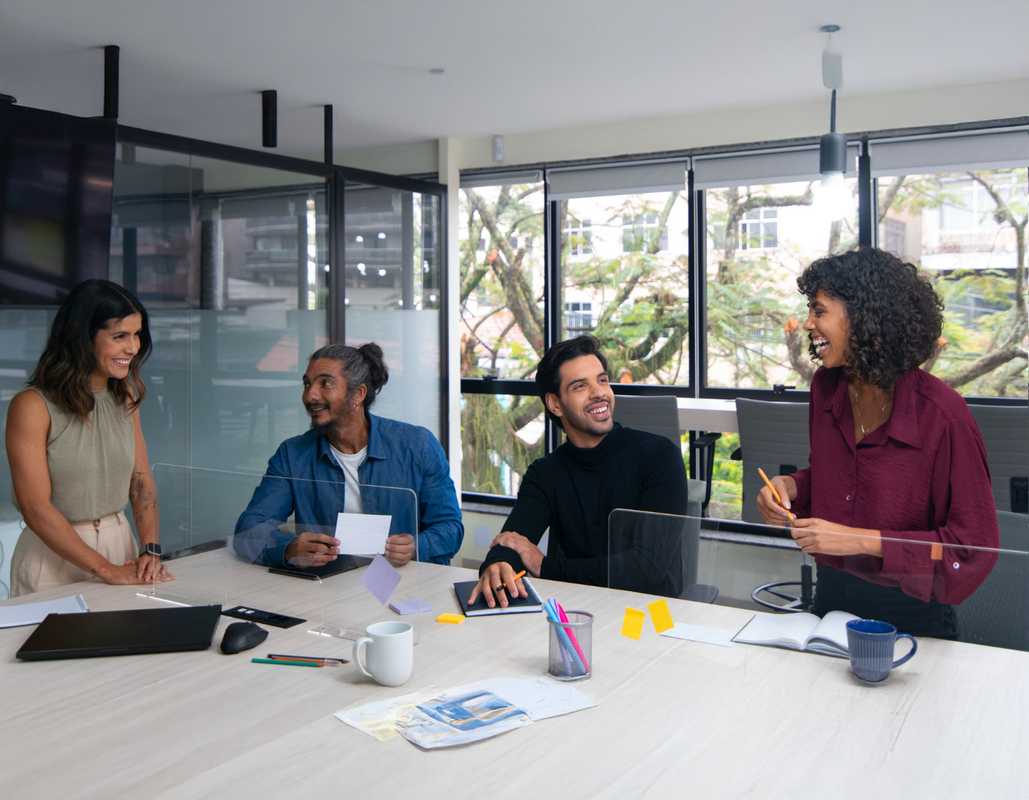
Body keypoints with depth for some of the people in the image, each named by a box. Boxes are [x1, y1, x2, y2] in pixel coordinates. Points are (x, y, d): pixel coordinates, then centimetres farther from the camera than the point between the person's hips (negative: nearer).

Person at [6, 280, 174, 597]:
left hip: (120, 543, 5)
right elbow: (36, 509, -16)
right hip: (55, 555, -5)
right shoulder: (31, 406, -14)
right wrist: (106, 569, -18)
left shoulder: (125, 396, 5)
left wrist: (150, 549, -11)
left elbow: (141, 480, 4)